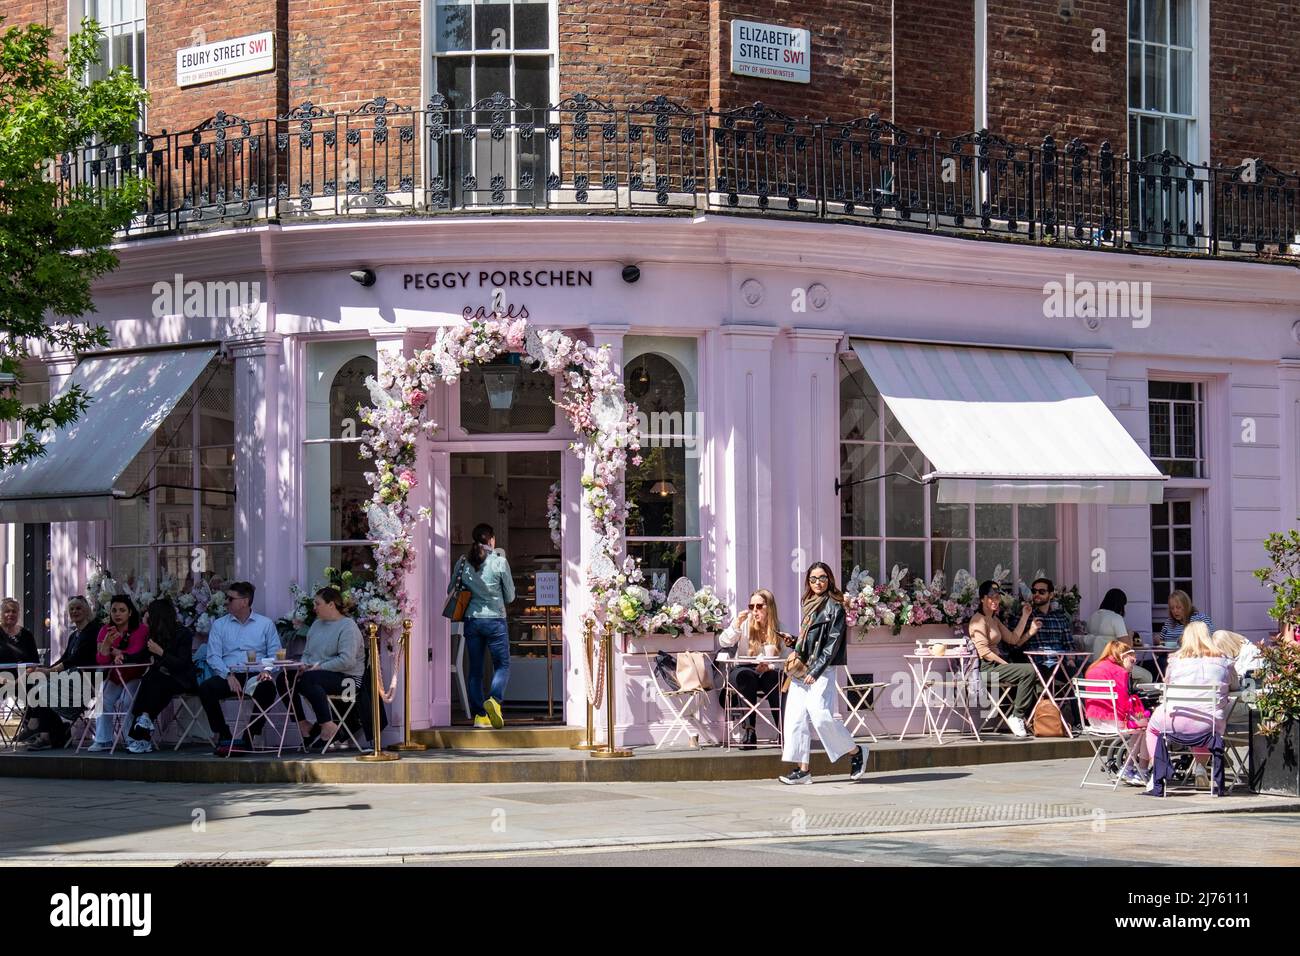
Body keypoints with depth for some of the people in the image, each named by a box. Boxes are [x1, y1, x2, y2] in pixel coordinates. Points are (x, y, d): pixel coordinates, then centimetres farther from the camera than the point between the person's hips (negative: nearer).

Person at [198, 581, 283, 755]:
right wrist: (228, 675, -13)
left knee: (267, 687, -35)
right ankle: (224, 736, -17)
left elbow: (275, 654, 6)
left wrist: (267, 671, -15)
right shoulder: (219, 625, 15)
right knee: (205, 688, -28)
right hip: (228, 676, 2)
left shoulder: (265, 624, 12)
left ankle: (248, 738, -27)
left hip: (255, 675, -2)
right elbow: (213, 656, 4)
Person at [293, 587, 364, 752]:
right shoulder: (317, 624, 20)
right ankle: (303, 725, -7)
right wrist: (304, 665, 1)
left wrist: (320, 667, -19)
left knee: (308, 680, -35)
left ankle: (327, 726, -27)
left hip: (346, 677, -8)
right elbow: (307, 653, 25)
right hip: (320, 673, 8)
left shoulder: (347, 627, -8)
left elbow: (347, 661, -20)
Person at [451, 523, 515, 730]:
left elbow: (451, 590, 11)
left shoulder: (463, 563, 1)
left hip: (472, 619, 3)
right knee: (502, 665, 7)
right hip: (495, 620, -3)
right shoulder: (500, 562, -7)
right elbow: (510, 596, 1)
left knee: (474, 669, 8)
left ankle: (479, 716, 4)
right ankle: (494, 700, -19)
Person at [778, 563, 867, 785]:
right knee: (796, 716, -1)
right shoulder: (808, 605, 18)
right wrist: (796, 656, 9)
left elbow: (832, 644, -11)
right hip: (802, 669, 8)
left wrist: (815, 671, -16)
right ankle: (803, 769, 2)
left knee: (821, 716, -15)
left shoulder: (834, 607, -5)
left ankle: (856, 752, 5)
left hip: (822, 670, -8)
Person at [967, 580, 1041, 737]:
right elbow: (984, 651, -17)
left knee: (1036, 675, 0)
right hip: (984, 668, -10)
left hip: (996, 665, 10)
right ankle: (1016, 717, -21)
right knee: (1028, 670, -23)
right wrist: (1006, 664, -19)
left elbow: (1013, 639, 17)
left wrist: (1025, 616, 15)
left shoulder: (995, 620, 23)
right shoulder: (978, 620, -7)